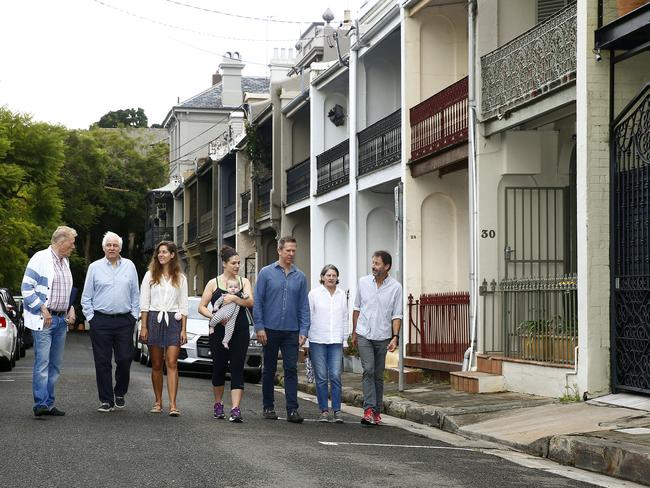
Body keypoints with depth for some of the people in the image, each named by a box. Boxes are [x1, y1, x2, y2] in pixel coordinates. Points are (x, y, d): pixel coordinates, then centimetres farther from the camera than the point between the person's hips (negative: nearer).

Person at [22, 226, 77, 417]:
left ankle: (48, 404, 11)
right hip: (43, 320, -8)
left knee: (55, 365, 7)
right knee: (42, 363, -12)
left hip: (61, 319, 8)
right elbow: (27, 288, -9)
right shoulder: (40, 259, -7)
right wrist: (43, 309, -15)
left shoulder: (65, 262, 17)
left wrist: (71, 308, 11)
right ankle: (41, 404, -14)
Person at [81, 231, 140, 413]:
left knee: (125, 359, 0)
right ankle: (106, 401, 7)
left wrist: (134, 315, 5)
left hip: (125, 321, 1)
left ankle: (120, 393, 22)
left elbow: (135, 294, 12)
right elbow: (86, 297, 8)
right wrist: (90, 317, 1)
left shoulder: (129, 266, 9)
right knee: (103, 362, 0)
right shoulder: (95, 267, 5)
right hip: (101, 321, -1)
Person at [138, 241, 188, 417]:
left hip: (173, 322, -1)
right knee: (156, 365, 5)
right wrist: (143, 327, -3)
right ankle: (158, 402, 13)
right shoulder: (150, 275, 8)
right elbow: (144, 303, 5)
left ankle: (173, 404, -14)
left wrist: (184, 329, 0)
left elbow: (183, 306, 7)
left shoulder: (180, 278, 8)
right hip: (154, 320, 1)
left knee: (172, 364, -9)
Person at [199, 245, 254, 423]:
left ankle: (235, 410, -13)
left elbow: (250, 302, -5)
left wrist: (235, 298, -21)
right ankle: (218, 405, 27)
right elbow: (202, 307, 2)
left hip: (240, 331, 0)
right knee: (219, 368, 7)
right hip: (219, 331, 0)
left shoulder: (244, 282, 10)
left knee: (237, 369, -7)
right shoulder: (214, 283, 5)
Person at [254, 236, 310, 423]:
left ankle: (292, 409, -4)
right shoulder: (267, 273, 1)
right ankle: (268, 406, 18)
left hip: (291, 331, 1)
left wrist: (304, 330, -1)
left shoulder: (300, 277, 7)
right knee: (269, 369, 8)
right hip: (271, 330, -1)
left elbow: (304, 306, 7)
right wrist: (259, 327, -8)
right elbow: (258, 302, -1)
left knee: (291, 370, -3)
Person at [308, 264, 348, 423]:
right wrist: (305, 339, -2)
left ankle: (336, 411, -2)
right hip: (318, 341, -2)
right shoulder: (314, 294, 2)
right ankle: (324, 411, 6)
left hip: (336, 341, 2)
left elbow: (345, 319, 16)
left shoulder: (342, 295, 11)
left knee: (335, 376, -6)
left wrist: (345, 340, 12)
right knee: (321, 377, 0)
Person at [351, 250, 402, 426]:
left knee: (378, 375, 8)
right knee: (368, 370, -14)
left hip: (383, 337, 0)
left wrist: (395, 337, -12)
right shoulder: (363, 282, 1)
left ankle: (377, 412, 16)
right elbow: (357, 308, 11)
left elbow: (396, 315, -2)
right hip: (364, 335, 0)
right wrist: (354, 333, 13)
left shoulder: (395, 287, -3)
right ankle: (369, 409, -19)